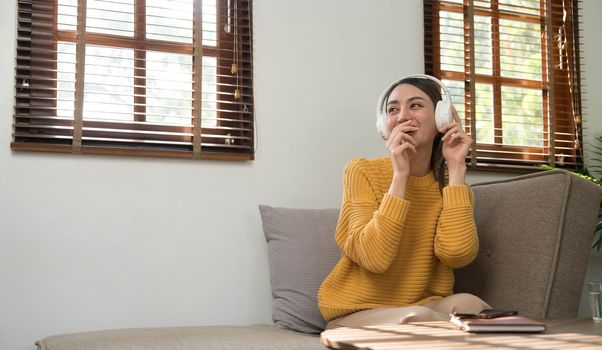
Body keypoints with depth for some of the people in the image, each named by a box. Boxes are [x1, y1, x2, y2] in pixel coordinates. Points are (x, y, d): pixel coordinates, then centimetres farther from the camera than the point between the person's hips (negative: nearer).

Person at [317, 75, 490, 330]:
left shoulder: (451, 184, 1)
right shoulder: (363, 172, -9)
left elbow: (456, 254, -20)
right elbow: (375, 258, -24)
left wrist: (456, 168, -15)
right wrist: (400, 174, -26)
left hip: (426, 305, 2)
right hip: (357, 313, -2)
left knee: (466, 304, -30)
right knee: (417, 319, -32)